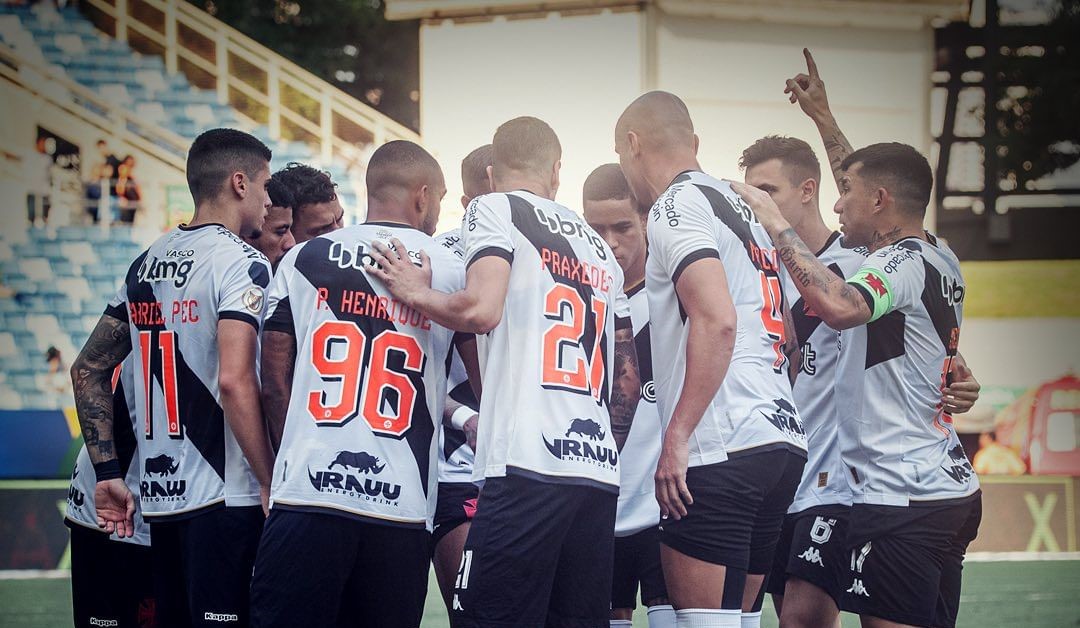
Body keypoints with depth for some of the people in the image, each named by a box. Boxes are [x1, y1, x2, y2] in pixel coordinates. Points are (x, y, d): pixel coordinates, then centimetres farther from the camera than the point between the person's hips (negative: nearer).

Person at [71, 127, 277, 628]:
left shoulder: (145, 264, 14)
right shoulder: (242, 263, -10)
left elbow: (88, 370, 17)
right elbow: (234, 381, -21)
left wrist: (107, 473, 17)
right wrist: (270, 483, -16)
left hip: (161, 494, 8)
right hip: (224, 497, -8)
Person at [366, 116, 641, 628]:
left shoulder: (495, 209, 4)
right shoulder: (598, 246, 25)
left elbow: (481, 311, -13)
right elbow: (628, 379, 25)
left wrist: (417, 293, 5)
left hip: (527, 469, -7)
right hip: (599, 474, 7)